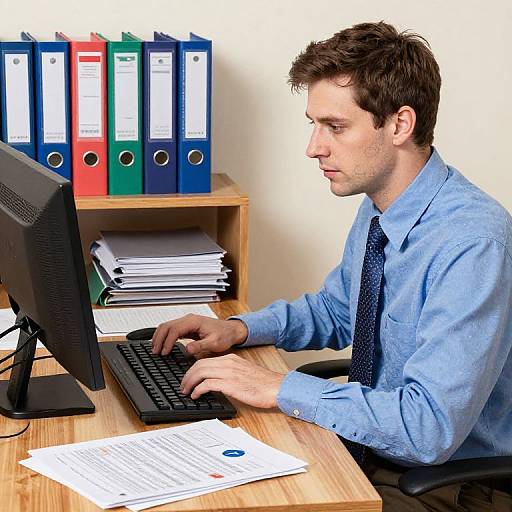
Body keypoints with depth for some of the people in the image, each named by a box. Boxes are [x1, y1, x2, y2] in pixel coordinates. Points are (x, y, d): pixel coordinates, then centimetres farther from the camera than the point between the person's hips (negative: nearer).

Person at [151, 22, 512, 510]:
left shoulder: (472, 241, -26)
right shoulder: (377, 209, 1)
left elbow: (431, 426, -31)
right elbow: (334, 310, 19)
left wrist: (279, 387, -27)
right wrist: (239, 329, 1)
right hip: (369, 445, 8)